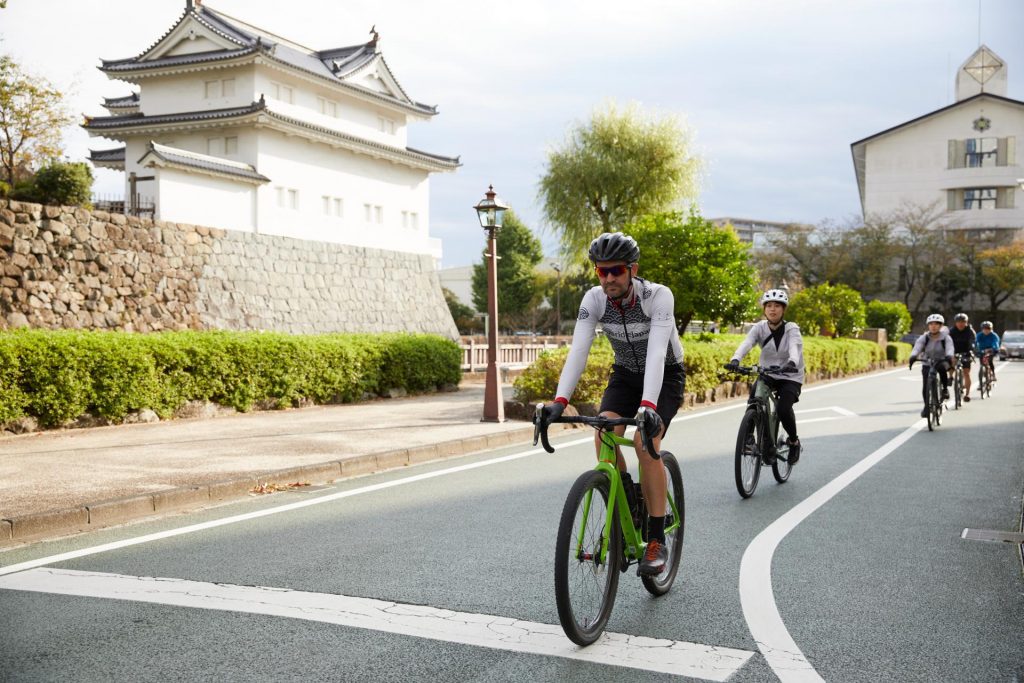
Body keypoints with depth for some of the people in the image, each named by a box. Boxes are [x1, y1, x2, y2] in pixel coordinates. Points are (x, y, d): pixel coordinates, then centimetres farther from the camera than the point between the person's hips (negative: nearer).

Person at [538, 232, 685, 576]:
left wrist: (648, 406, -53)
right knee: (604, 437, -23)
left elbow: (656, 352, -40)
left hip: (665, 376, -4)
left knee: (645, 443, -26)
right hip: (625, 375, 4)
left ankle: (656, 541, -15)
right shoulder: (594, 300, -17)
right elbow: (578, 350, -26)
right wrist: (560, 401, -40)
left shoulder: (658, 296, -29)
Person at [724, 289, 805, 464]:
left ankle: (794, 442, 5)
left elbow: (795, 346, -33)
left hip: (790, 377, -3)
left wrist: (792, 362, -56)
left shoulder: (791, 329, -12)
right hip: (767, 374, 3)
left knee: (783, 409, -27)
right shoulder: (759, 328, -6)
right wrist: (735, 360, -45)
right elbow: (746, 343, -24)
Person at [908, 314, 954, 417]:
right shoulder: (924, 338, -5)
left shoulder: (945, 338, -8)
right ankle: (926, 406, 10)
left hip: (942, 361, -1)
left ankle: (945, 389, -16)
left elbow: (949, 348, -26)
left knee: (942, 367, -38)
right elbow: (917, 347, -21)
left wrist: (949, 356, -49)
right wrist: (913, 356, -43)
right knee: (925, 387, -13)